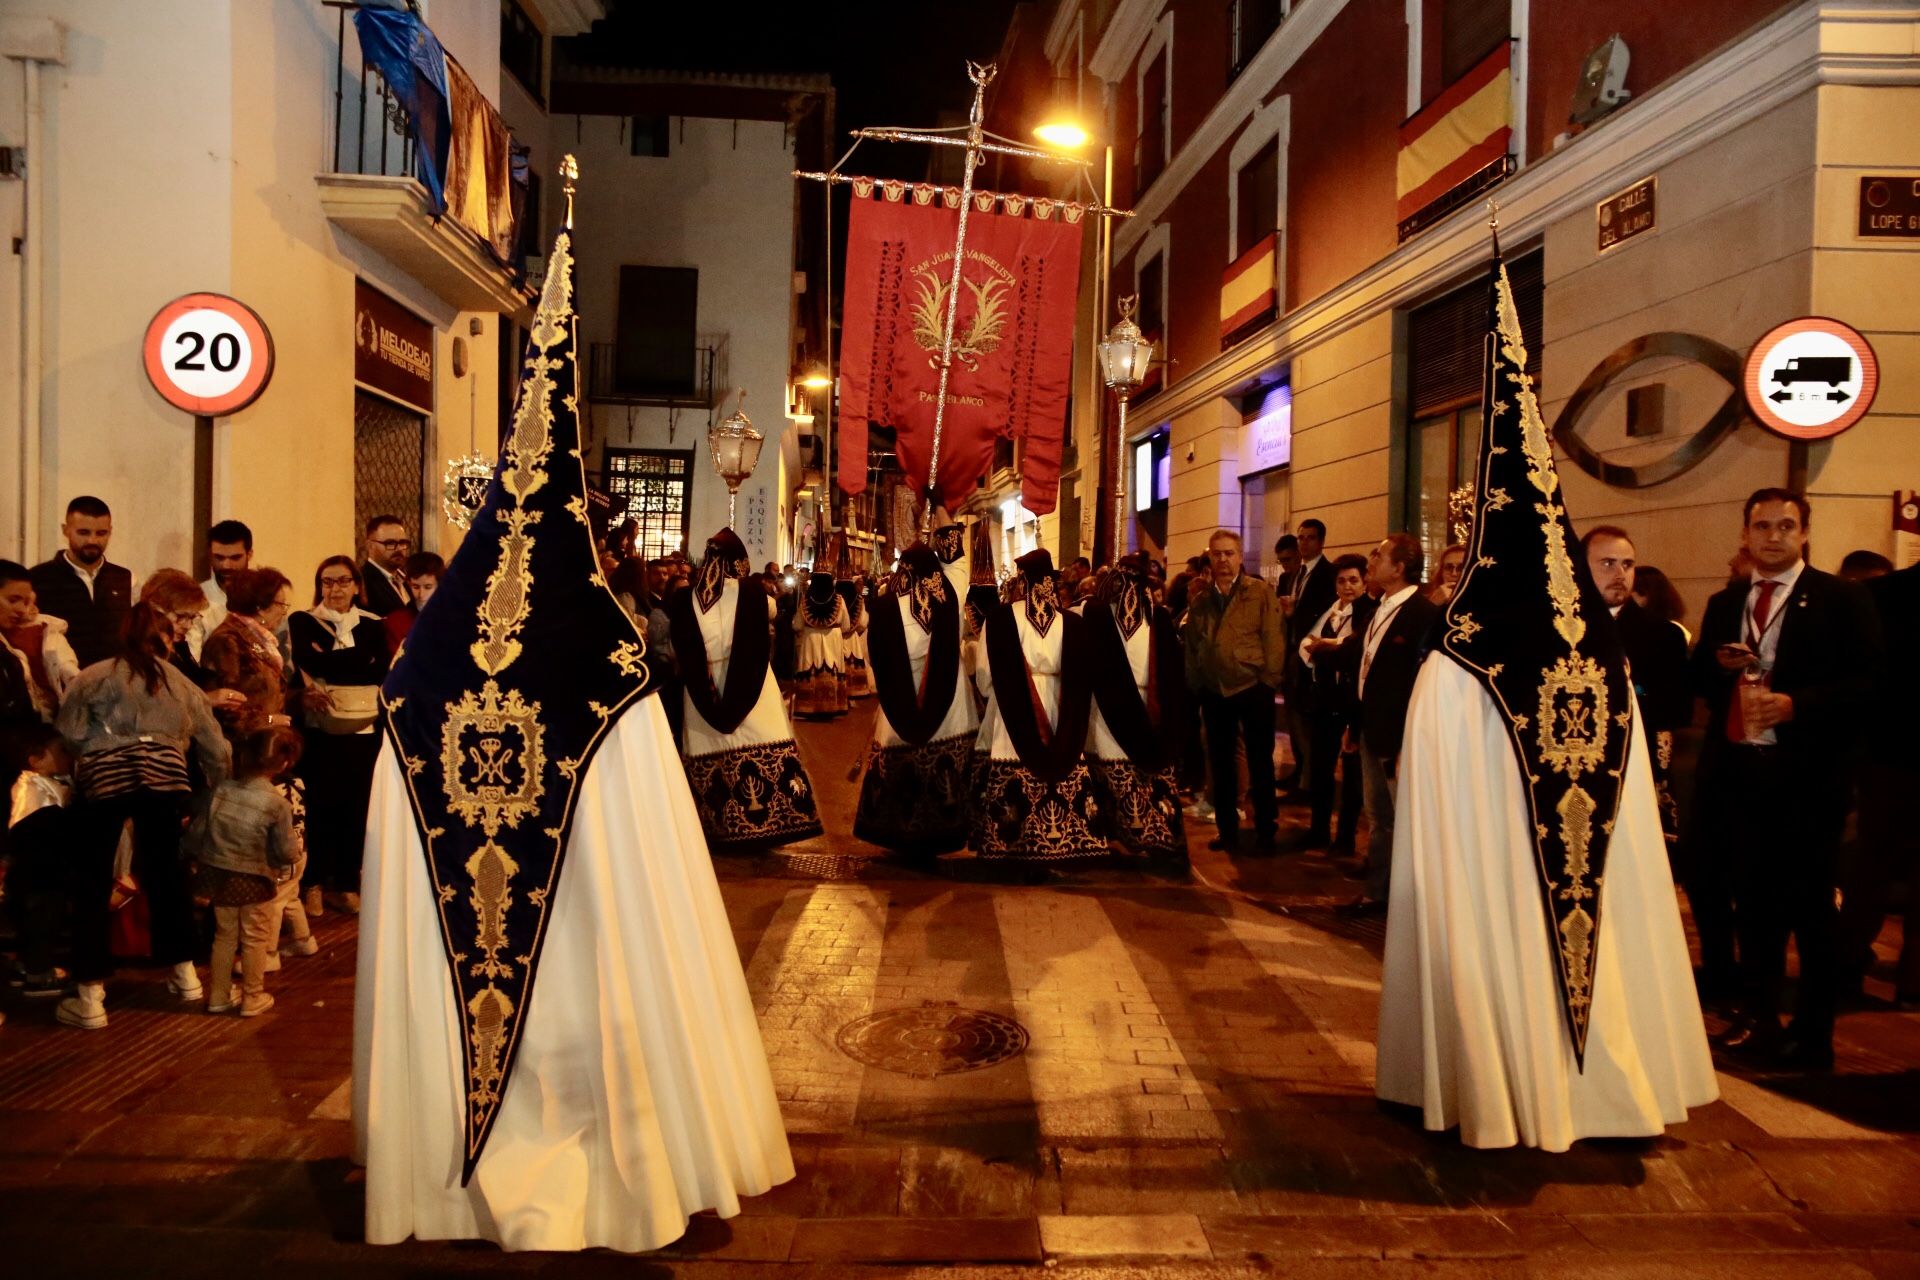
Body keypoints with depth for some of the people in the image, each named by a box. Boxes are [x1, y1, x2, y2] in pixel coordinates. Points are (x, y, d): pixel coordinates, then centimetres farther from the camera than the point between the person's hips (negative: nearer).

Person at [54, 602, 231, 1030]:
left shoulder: (92, 677, 17)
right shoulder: (183, 685, 24)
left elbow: (67, 737, 4)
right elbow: (216, 753, 24)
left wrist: (71, 777, 20)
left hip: (103, 776, -2)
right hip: (164, 773, 2)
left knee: (92, 885, 7)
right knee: (165, 874, 18)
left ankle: (90, 998, 9)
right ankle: (184, 974, 27)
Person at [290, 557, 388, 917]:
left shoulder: (372, 625, 10)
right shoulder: (302, 622, 4)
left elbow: (381, 671, -6)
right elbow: (305, 665, -13)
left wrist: (328, 666, -13)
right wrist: (356, 661, -26)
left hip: (363, 726, 2)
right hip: (319, 727, -2)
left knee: (356, 806, 5)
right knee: (320, 804, 0)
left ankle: (346, 884, 17)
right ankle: (314, 884, 12)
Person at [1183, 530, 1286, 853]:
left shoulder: (1260, 593, -4)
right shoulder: (1200, 599, 8)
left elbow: (1274, 640, -8)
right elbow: (1192, 644, 11)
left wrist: (1267, 682, -11)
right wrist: (1196, 684, 5)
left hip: (1253, 690, -4)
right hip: (1214, 693, 4)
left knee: (1260, 763, 5)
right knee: (1220, 763, 10)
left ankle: (1265, 832, 15)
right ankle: (1227, 830, 21)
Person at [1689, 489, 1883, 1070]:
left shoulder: (1842, 599, -2)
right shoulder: (1723, 604, 14)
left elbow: (1866, 683, -9)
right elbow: (1699, 681, 15)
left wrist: (1794, 704, -21)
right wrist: (1719, 664, -6)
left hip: (1805, 776, -5)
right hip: (1736, 771, 5)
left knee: (1809, 905, 2)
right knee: (1752, 900, 13)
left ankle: (1813, 1036, 15)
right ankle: (1758, 1018, 27)